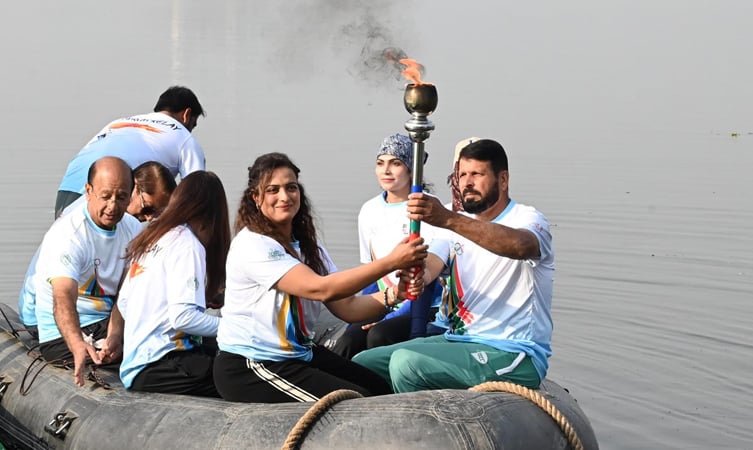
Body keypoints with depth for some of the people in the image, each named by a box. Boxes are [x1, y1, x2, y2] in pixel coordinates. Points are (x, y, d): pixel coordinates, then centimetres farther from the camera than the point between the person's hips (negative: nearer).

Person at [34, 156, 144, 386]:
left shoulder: (132, 228, 0)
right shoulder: (67, 236, -21)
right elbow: (64, 299, -37)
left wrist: (115, 335, -27)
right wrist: (78, 346, -57)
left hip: (112, 323, 7)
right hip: (65, 334, -7)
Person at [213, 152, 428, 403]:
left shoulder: (307, 247, 8)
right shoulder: (253, 244, -19)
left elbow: (346, 307, -2)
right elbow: (320, 289, -29)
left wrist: (392, 296, -21)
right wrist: (392, 262, -31)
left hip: (298, 354, 9)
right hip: (248, 369, -8)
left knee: (381, 391, 6)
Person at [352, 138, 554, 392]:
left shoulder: (527, 219, -8)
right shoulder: (459, 225, 14)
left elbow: (519, 245, -34)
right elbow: (430, 266, -3)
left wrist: (448, 219, -44)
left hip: (512, 354, -8)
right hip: (459, 339, 8)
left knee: (406, 362, -26)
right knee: (362, 363, 0)